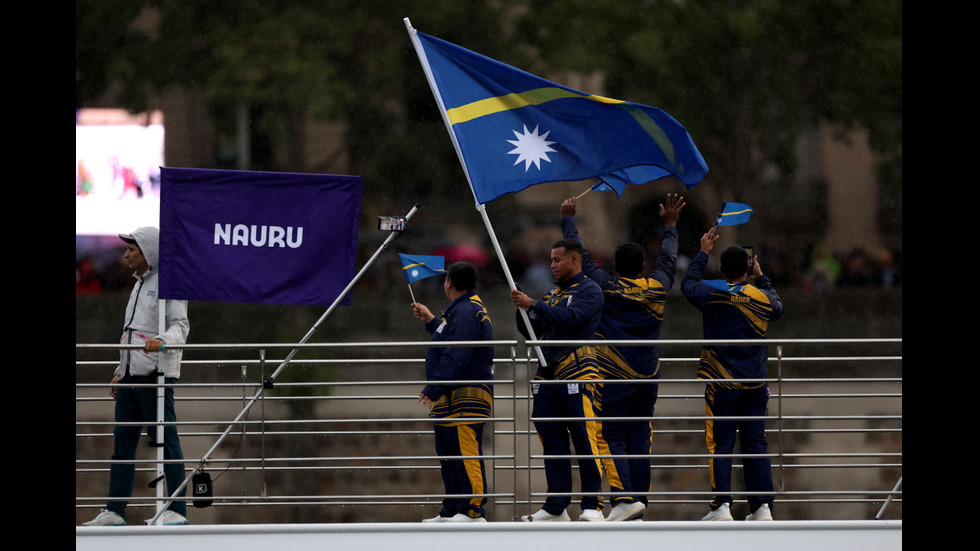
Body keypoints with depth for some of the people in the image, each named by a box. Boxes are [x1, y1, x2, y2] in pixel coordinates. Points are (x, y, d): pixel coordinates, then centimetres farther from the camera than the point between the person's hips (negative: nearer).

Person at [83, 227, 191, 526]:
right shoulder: (140, 285, 23)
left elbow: (180, 325, -15)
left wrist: (162, 341, -35)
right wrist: (119, 373, 25)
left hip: (156, 374, -9)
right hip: (131, 375, 9)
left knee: (166, 440, -8)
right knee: (122, 442, 6)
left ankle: (177, 510, -7)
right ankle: (114, 511, 8)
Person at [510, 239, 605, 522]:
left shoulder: (589, 291, 1)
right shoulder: (553, 293, 22)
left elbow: (572, 317, -17)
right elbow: (532, 331, 19)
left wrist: (533, 305, -16)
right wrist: (522, 309, 1)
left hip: (577, 373, -7)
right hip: (548, 374, 7)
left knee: (584, 440, -9)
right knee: (553, 442, 6)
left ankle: (592, 506, -8)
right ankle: (556, 507, 9)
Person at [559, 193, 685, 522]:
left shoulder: (607, 287, -6)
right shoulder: (657, 288, 5)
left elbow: (582, 257, 4)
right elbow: (668, 259, 24)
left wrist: (568, 218, 17)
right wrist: (670, 226, 40)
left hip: (613, 377, -4)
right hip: (648, 377, 4)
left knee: (610, 436, -5)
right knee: (640, 438, 8)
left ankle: (624, 497, -21)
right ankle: (640, 501, 6)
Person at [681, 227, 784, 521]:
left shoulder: (712, 294, -7)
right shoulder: (761, 297, -2)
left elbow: (688, 284, 15)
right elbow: (778, 307, 23)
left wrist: (703, 253, 25)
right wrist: (760, 277, 32)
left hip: (721, 384, -2)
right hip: (755, 384, 3)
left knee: (720, 443, -1)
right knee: (756, 442, 6)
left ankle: (722, 506, -8)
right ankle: (762, 506, 3)